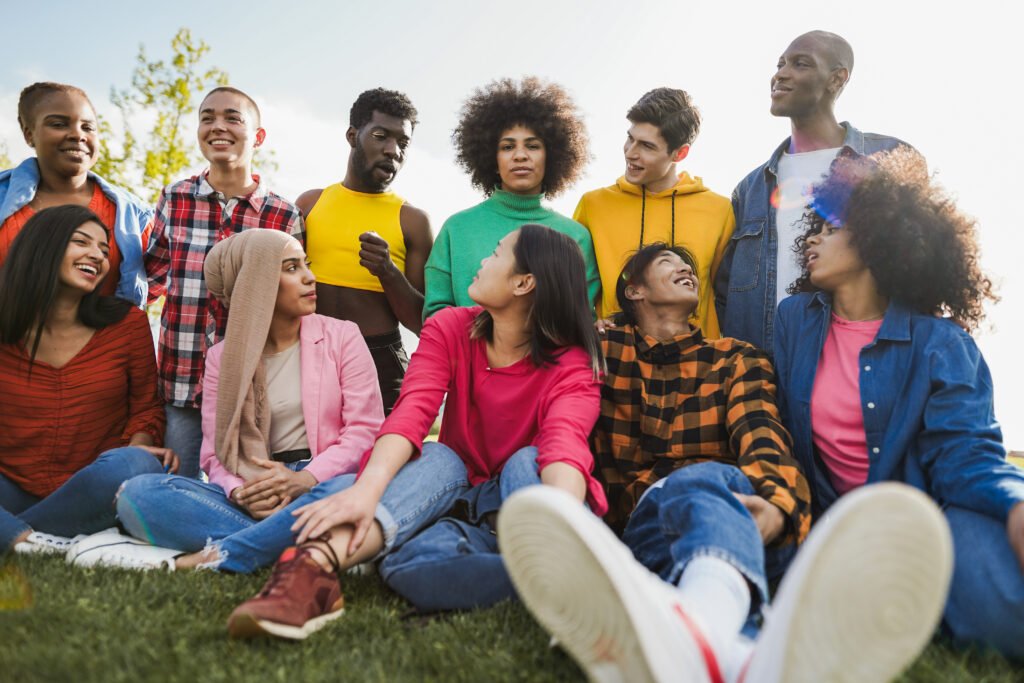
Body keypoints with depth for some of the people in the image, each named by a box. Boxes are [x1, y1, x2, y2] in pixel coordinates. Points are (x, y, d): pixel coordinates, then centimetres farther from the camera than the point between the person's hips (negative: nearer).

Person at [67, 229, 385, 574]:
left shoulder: (341, 336, 6)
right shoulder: (222, 357, 12)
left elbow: (365, 429, -3)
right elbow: (216, 451, 4)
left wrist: (305, 479, -20)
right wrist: (239, 493, -19)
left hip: (323, 485, -2)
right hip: (255, 499, 2)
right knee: (139, 492, -20)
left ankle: (203, 559, -29)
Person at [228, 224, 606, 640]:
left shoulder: (571, 365, -11)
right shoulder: (449, 329, -3)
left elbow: (564, 443, -32)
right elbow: (411, 414, -20)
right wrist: (367, 489, -39)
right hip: (458, 497, 2)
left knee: (527, 460, -31)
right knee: (437, 458, -30)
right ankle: (313, 568, -53)